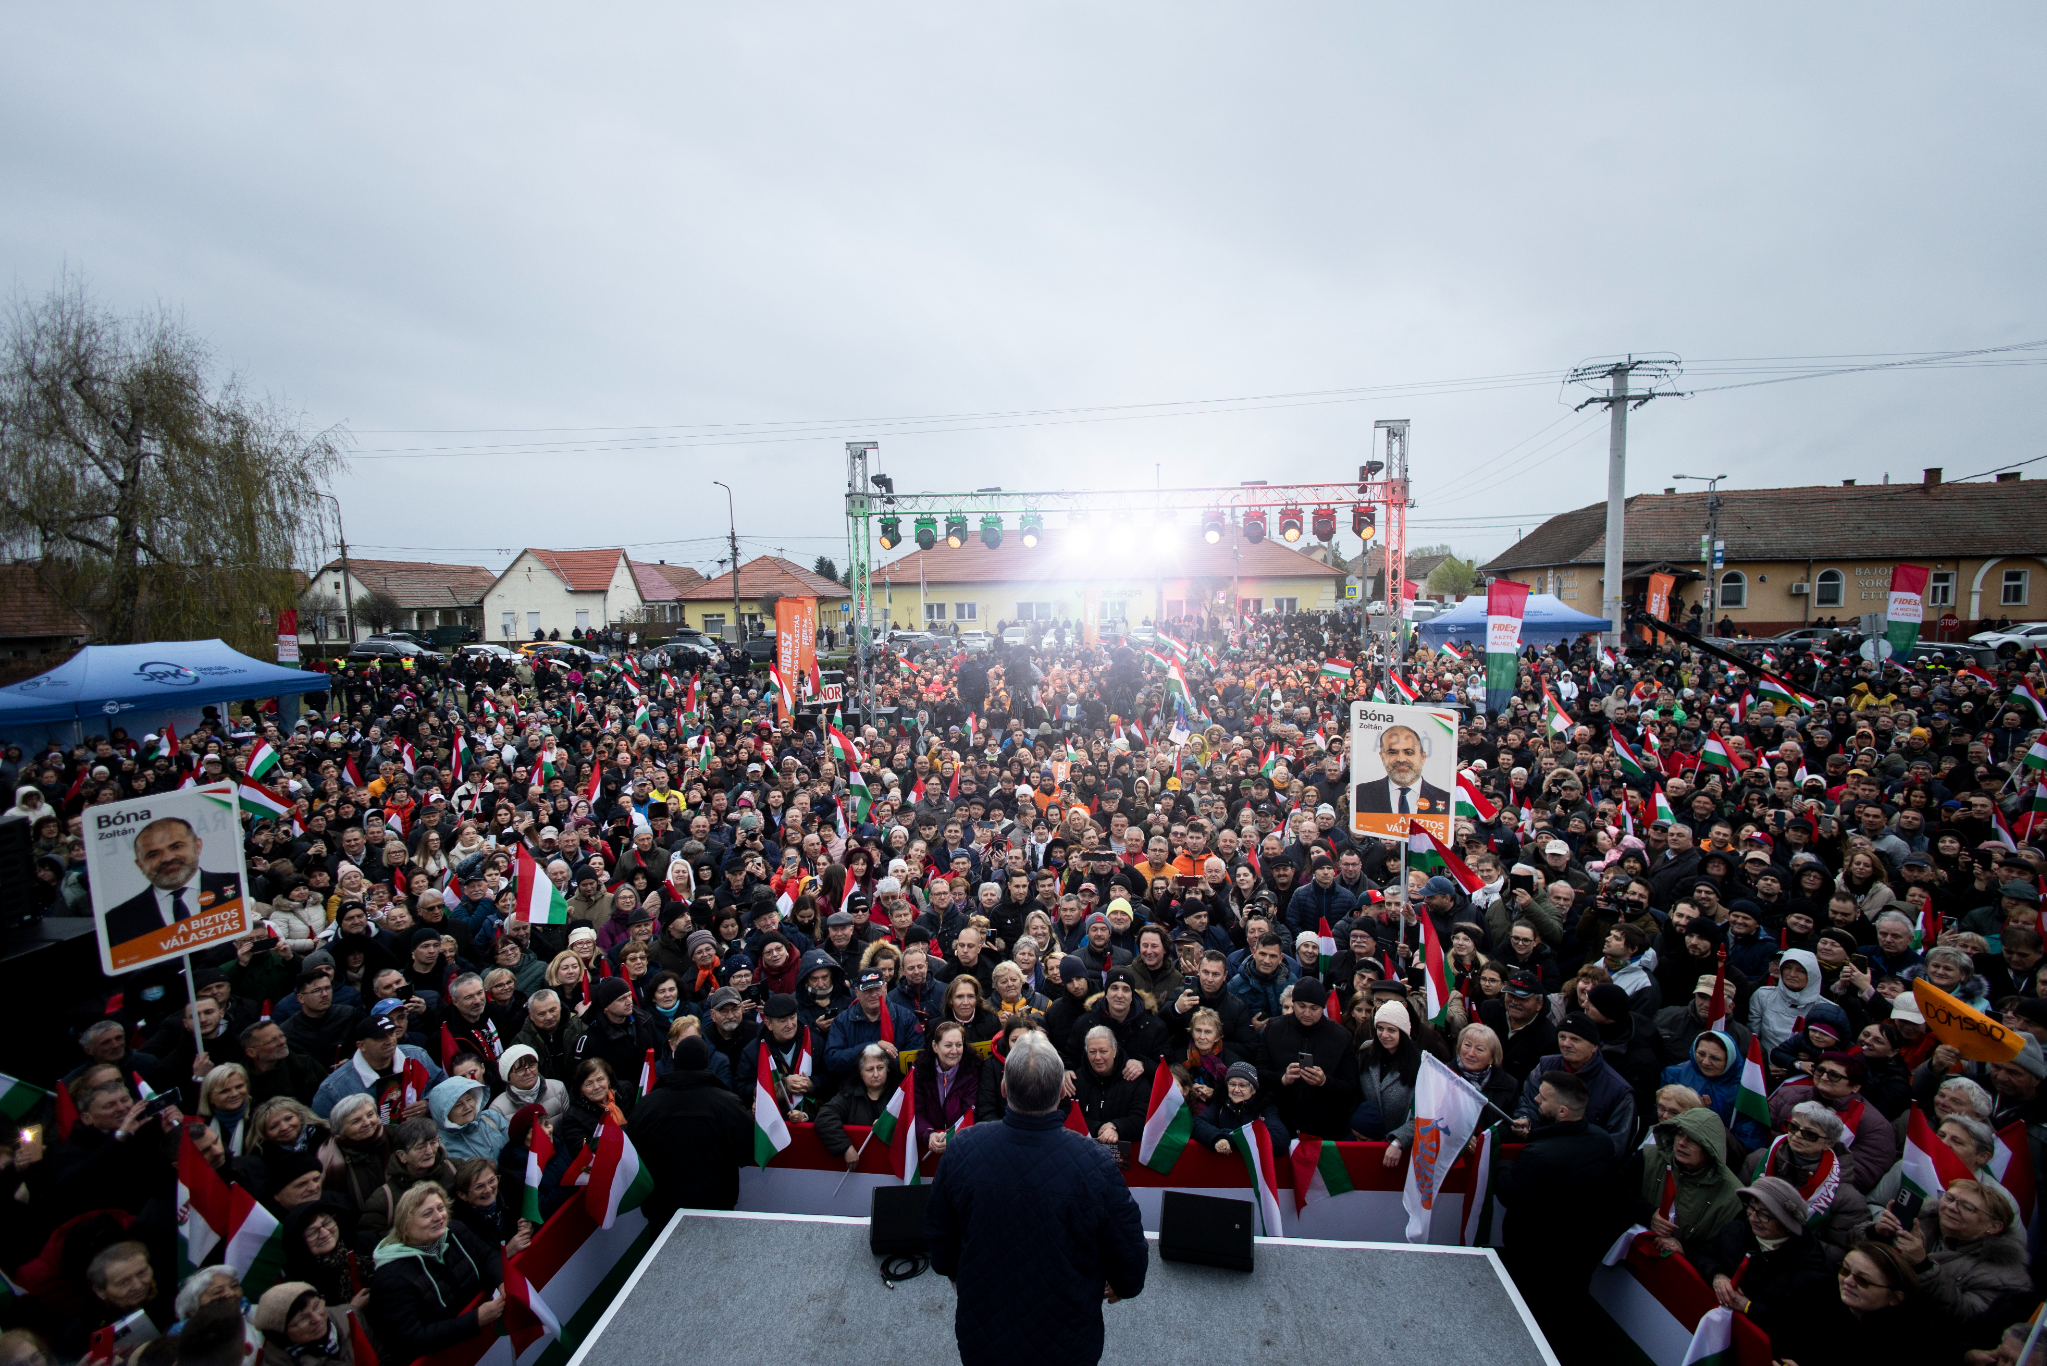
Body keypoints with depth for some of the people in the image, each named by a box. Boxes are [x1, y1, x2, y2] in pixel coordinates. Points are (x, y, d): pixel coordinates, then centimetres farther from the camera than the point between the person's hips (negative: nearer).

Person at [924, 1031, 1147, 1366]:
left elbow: (940, 1233, -3)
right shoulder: (1096, 1166, -30)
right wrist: (1125, 1286, 10)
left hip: (981, 1338, 1)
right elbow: (1129, 1253, -14)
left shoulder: (960, 1150, -22)